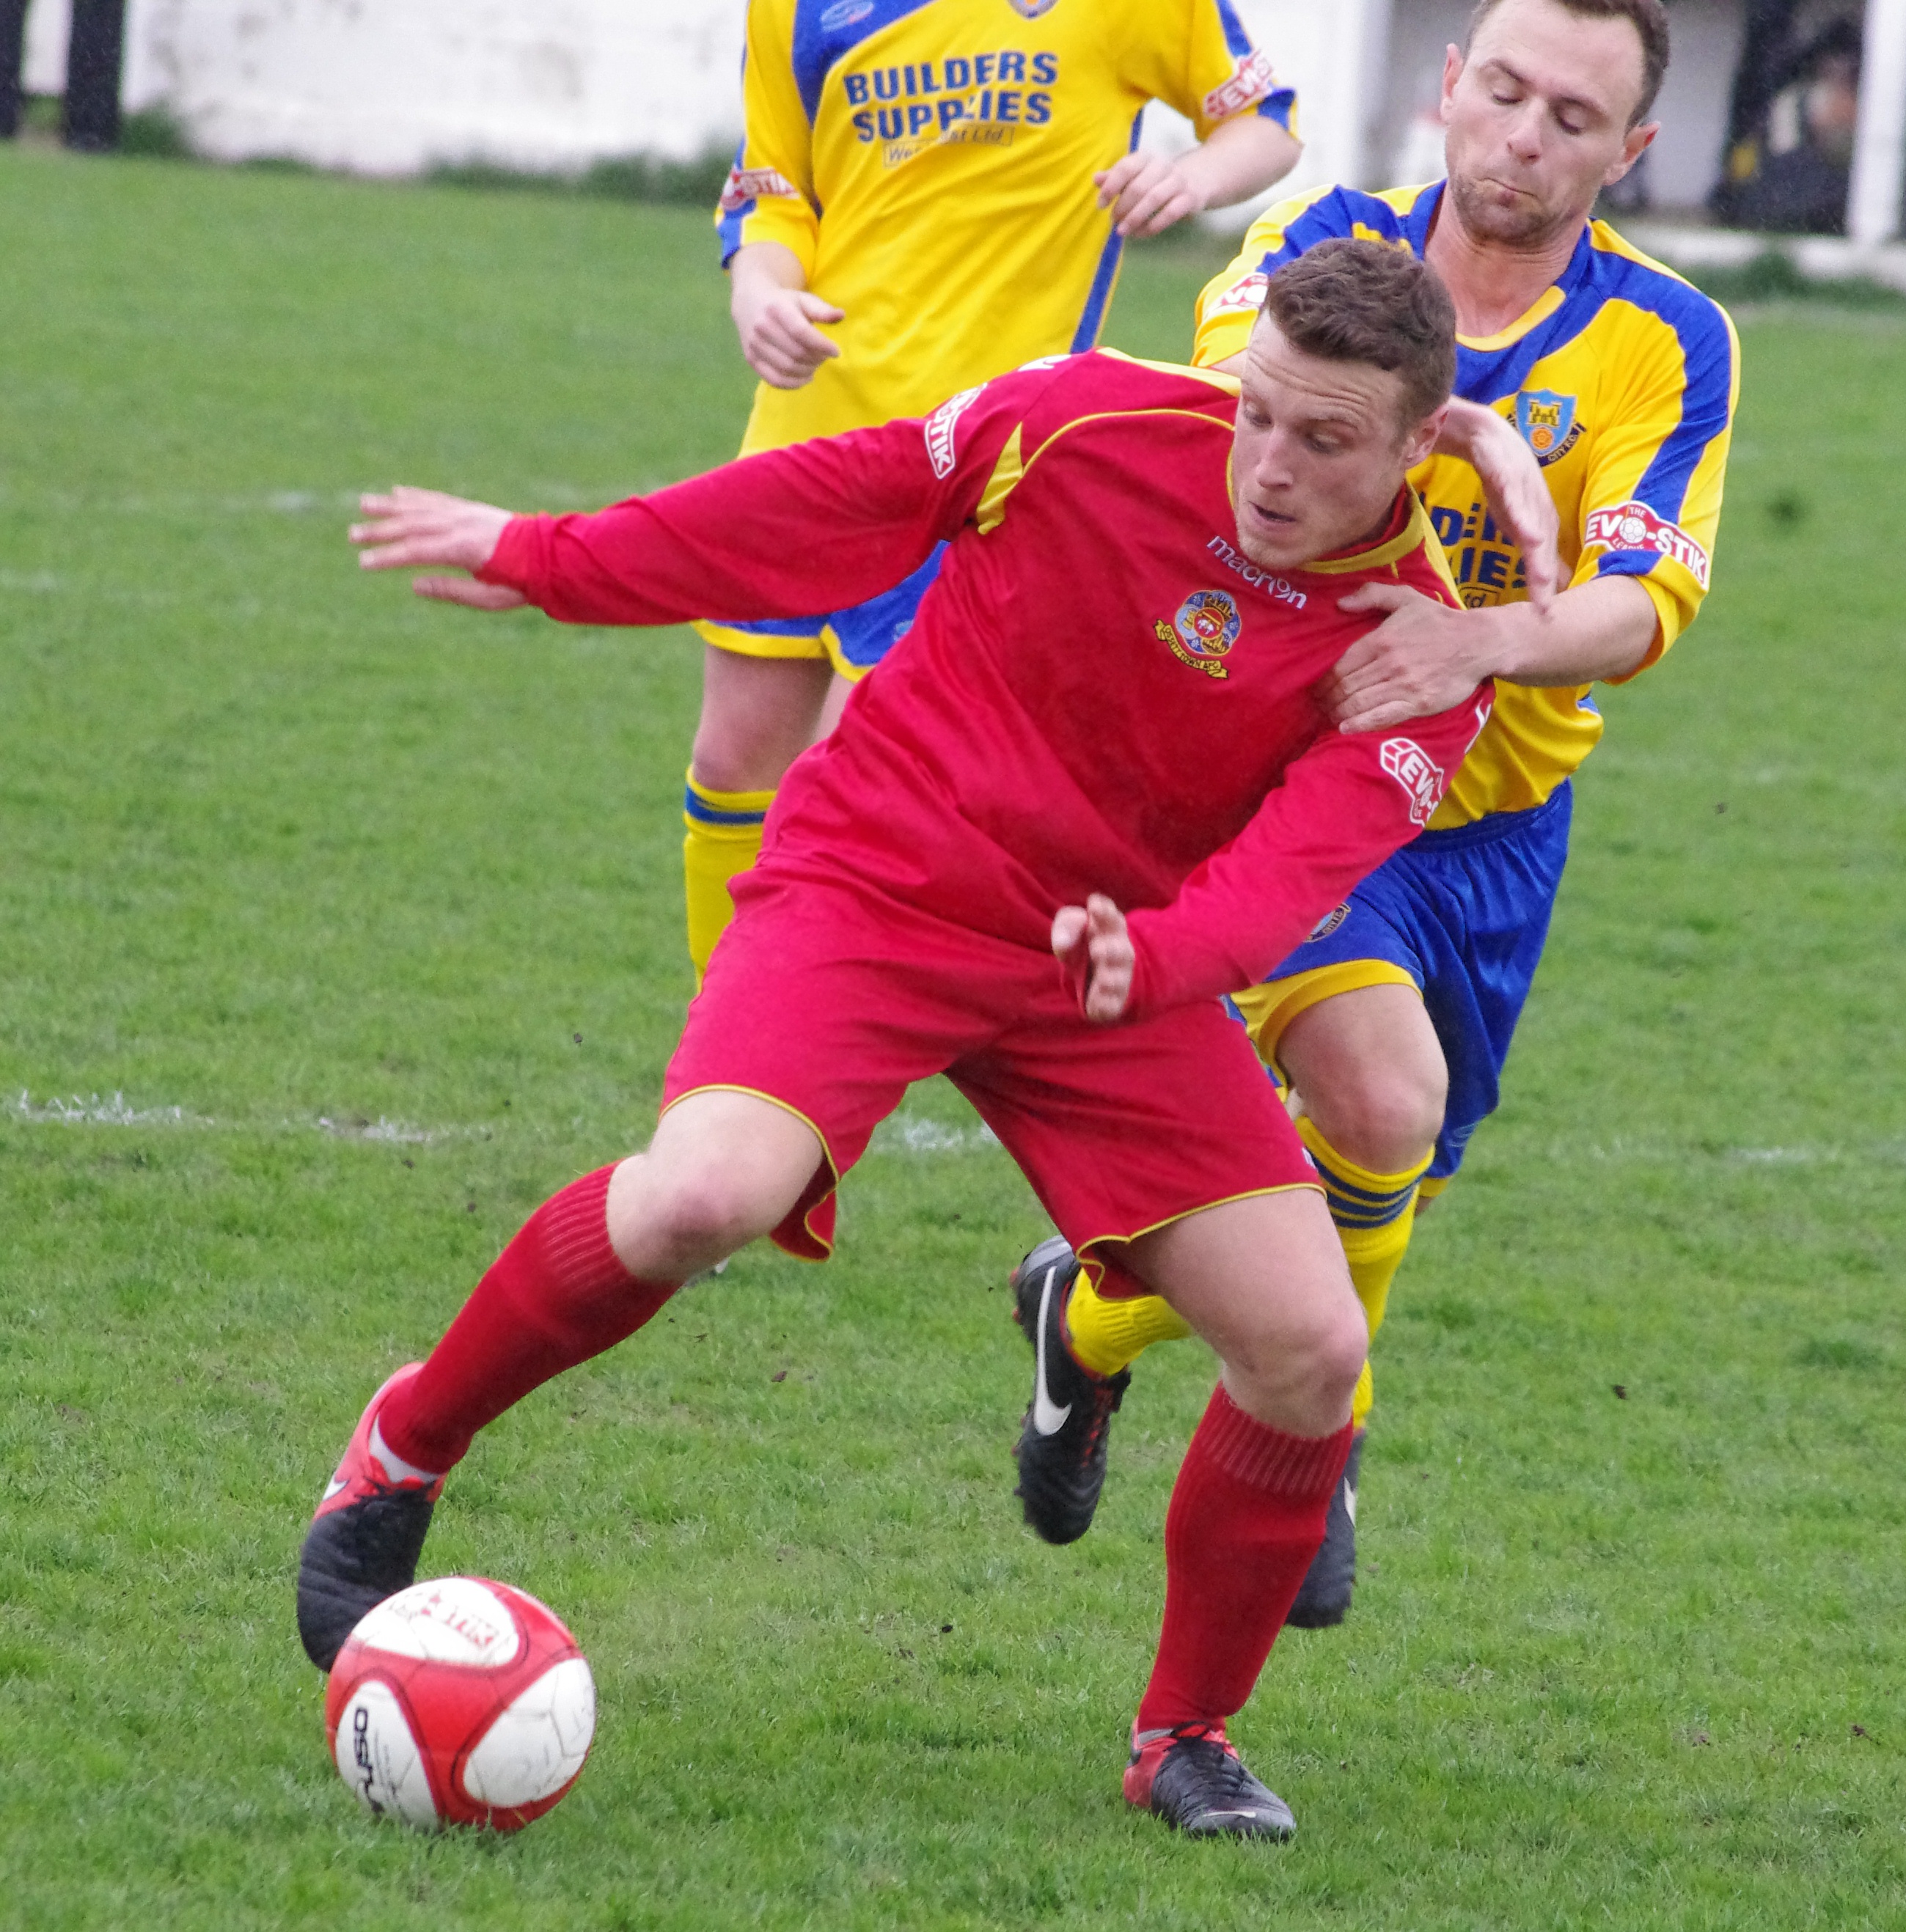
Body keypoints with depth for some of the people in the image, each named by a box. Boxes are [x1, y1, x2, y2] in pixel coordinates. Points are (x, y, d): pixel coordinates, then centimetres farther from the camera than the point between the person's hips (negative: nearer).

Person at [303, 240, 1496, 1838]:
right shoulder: (1097, 424, -14)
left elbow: (1299, 864, -25)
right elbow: (837, 503, -2)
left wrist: (1159, 955, -48)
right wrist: (549, 561, 3)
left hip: (1117, 964, 3)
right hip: (877, 876, -3)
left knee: (1310, 1354, -9)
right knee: (701, 1199, -29)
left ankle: (1188, 1739, 15)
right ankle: (404, 1451, -3)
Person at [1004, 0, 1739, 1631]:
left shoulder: (1667, 346, -10)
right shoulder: (1330, 249, -10)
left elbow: (1641, 605, -23)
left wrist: (1481, 641, -45)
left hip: (1489, 813, 4)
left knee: (1395, 1176, 14)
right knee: (1377, 1092, -26)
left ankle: (1096, 1313, 44)